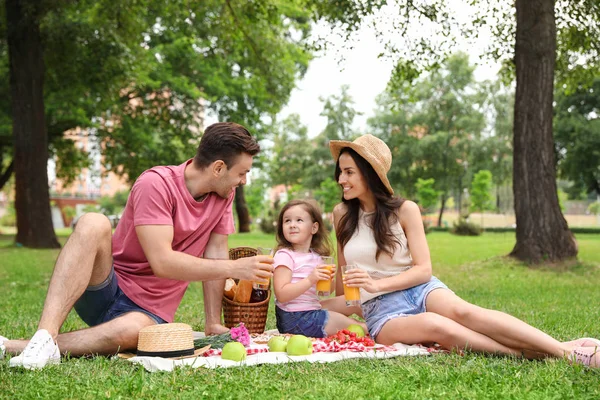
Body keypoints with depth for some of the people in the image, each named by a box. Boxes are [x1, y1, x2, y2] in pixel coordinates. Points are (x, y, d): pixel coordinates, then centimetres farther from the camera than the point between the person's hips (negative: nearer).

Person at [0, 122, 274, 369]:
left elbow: (215, 255, 4)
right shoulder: (156, 184, -16)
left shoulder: (224, 193, 2)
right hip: (104, 294, -3)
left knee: (131, 330, -36)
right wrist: (234, 268, -23)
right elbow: (162, 262, -24)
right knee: (93, 223, -32)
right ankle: (45, 335, -41)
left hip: (148, 311, 3)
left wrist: (213, 323, -1)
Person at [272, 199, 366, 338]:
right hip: (294, 318, -8)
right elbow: (281, 295, -22)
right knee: (339, 320, -5)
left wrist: (328, 278, -3)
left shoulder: (316, 256, 10)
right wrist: (310, 280, -29)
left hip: (312, 313, 8)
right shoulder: (284, 256, -12)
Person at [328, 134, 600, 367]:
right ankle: (528, 353, -35)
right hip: (380, 311, 0)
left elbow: (423, 270, -5)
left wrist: (378, 284, -17)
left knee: (462, 311, -32)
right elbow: (344, 271, 16)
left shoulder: (405, 210, -3)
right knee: (433, 324, -34)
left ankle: (565, 349, -36)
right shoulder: (341, 215, 3)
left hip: (418, 289, 0)